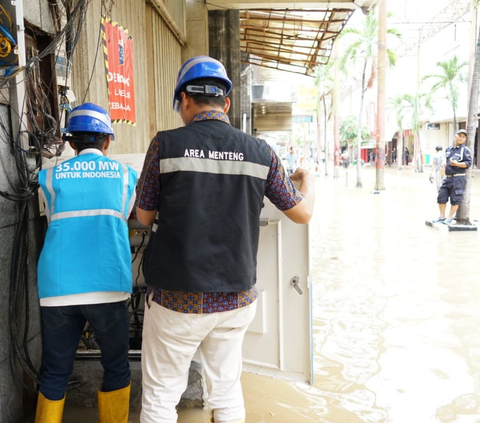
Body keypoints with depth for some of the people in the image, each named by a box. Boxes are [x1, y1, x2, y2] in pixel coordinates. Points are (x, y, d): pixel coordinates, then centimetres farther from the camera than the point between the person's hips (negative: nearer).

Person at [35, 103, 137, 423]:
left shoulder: (52, 177, 8)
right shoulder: (125, 174, 7)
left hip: (56, 288, 2)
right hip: (106, 286, -1)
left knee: (55, 373, 13)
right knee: (116, 368, 15)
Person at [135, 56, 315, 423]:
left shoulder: (166, 144, -9)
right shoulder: (259, 152, -3)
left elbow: (145, 216, 2)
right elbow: (303, 213, 7)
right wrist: (308, 180, 28)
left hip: (178, 299, -2)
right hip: (236, 299, 3)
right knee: (228, 390, 19)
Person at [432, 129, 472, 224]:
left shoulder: (465, 150, -3)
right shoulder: (448, 149, 14)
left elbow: (468, 163, -11)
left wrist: (456, 164, -24)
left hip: (458, 178, -6)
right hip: (448, 177, 6)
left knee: (455, 199, -2)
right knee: (441, 196, 5)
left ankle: (450, 218, 7)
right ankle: (442, 217, 15)